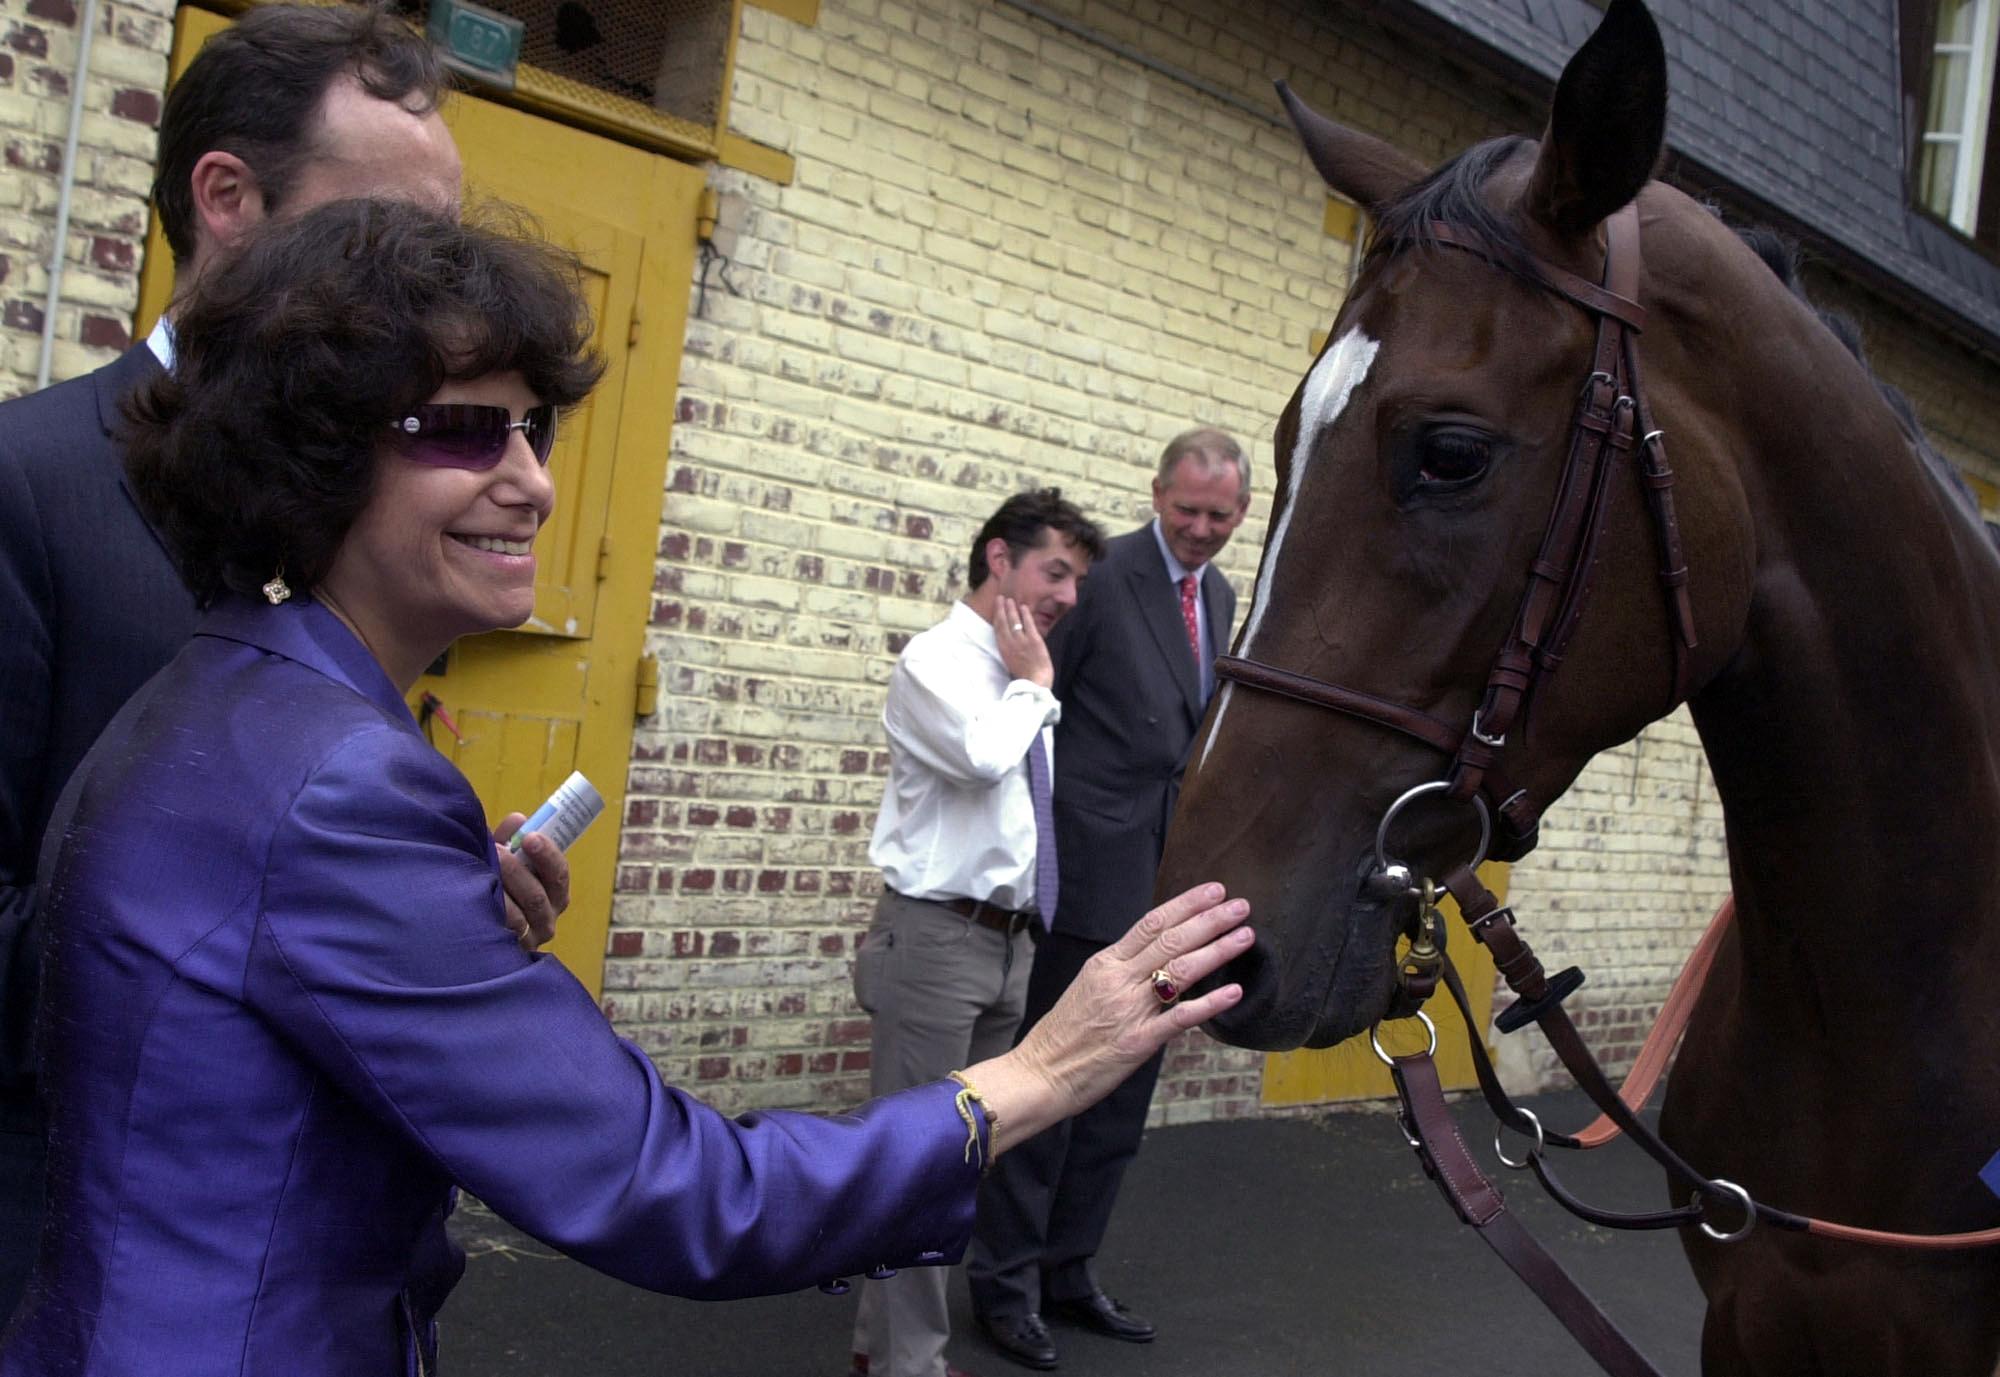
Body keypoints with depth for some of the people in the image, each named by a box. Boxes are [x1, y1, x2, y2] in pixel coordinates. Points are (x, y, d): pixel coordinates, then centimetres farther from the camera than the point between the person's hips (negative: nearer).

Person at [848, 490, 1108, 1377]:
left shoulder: (1021, 681, 15)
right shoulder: (938, 659, -9)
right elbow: (984, 756, -28)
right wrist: (1034, 685, -11)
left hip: (1008, 938, 8)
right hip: (937, 935, -8)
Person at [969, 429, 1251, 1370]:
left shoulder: (1219, 596, 13)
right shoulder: (1104, 575, -11)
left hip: (1168, 885, 7)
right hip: (1095, 870, -7)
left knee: (1124, 1095, 13)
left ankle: (1067, 1270, 27)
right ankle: (1004, 1281, 17)